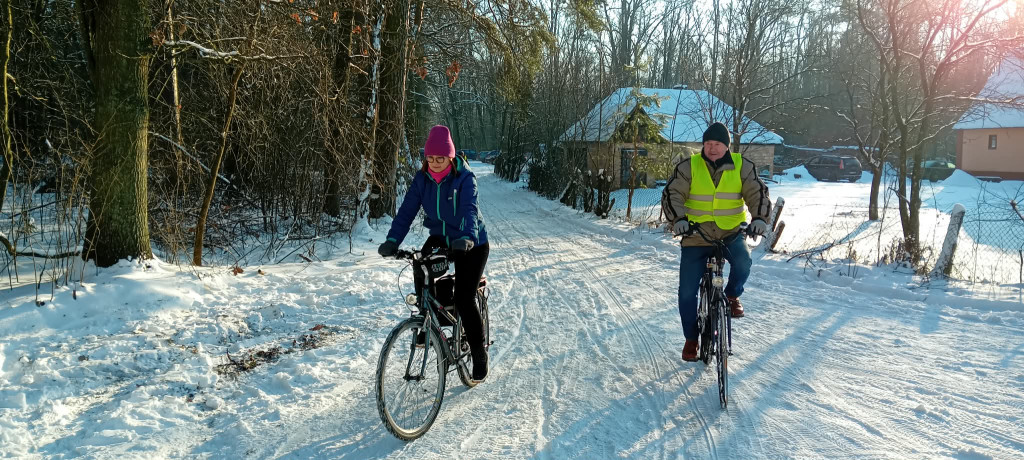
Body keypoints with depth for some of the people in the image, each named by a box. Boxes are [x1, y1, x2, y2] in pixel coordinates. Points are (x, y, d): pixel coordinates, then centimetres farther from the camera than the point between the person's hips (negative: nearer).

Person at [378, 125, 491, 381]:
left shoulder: (464, 178, -19)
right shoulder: (422, 178, -6)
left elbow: (469, 209, -34)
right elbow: (408, 209, -14)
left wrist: (467, 237, -53)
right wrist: (393, 240, -28)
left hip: (471, 244, -4)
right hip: (440, 238, 4)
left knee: (464, 300, -12)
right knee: (422, 279, -22)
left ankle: (479, 353, 8)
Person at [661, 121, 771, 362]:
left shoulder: (742, 167, 2)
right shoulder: (688, 167, -2)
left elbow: (758, 193, -5)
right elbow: (672, 194, -10)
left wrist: (759, 217, -24)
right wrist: (678, 218, -28)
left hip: (731, 234, 0)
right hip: (695, 237, 0)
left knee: (743, 261, -33)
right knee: (687, 292, 0)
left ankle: (732, 295, 1)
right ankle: (691, 339, 21)